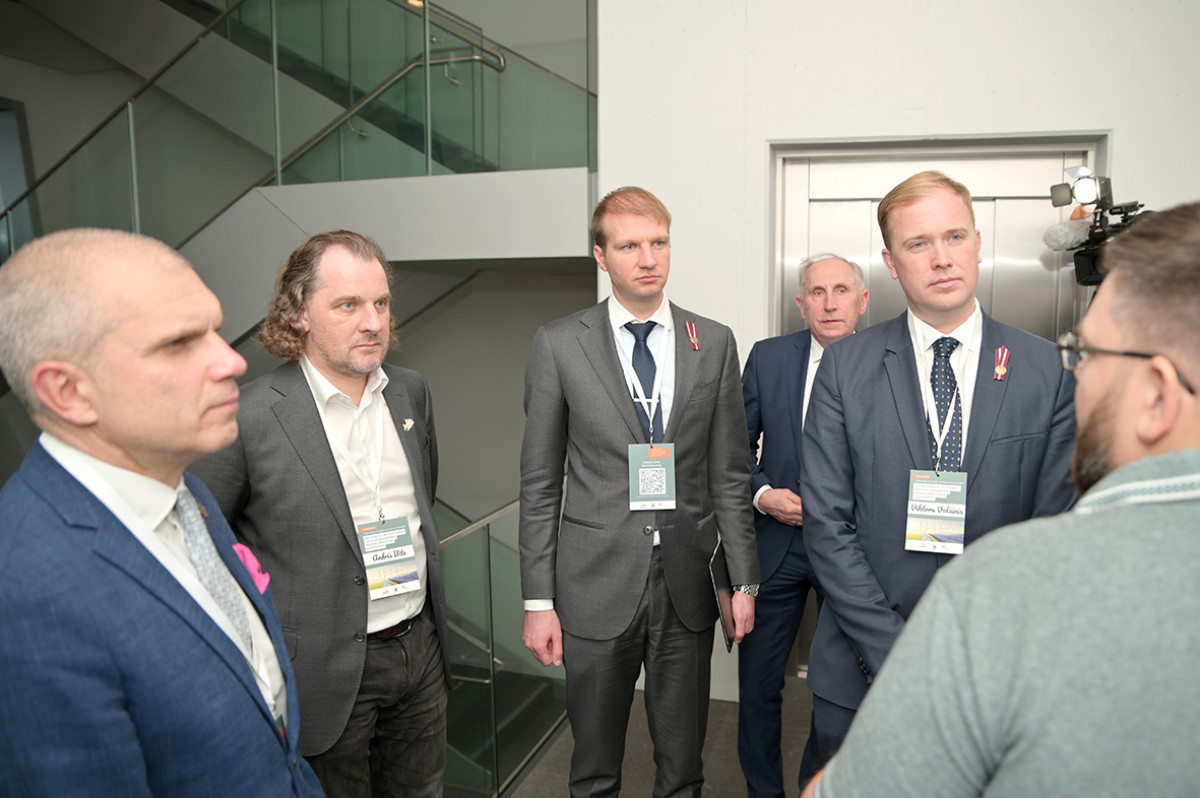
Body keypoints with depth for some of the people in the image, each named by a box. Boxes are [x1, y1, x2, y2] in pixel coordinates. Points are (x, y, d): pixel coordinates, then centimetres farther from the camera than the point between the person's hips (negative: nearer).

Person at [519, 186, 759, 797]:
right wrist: (538, 600, -4)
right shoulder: (558, 345, -3)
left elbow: (729, 474, 5)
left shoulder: (715, 343, 3)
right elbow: (539, 483, -2)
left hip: (687, 585, 2)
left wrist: (744, 581, 3)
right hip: (597, 587, -1)